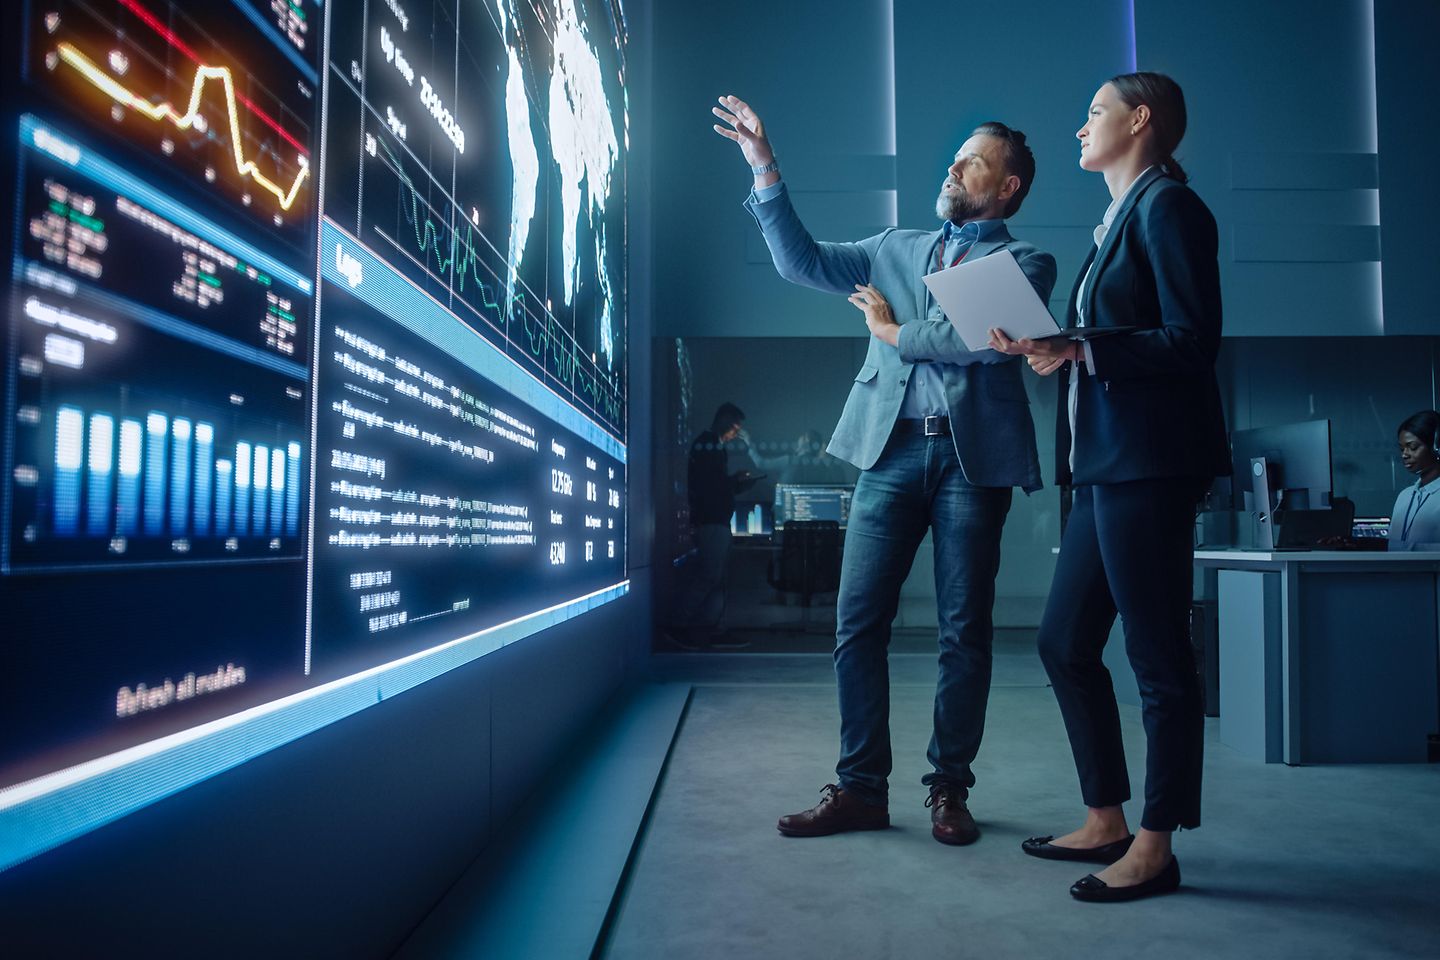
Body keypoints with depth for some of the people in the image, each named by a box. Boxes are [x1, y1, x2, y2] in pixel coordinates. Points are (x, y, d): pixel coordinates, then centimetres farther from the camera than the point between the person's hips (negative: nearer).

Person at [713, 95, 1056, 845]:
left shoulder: (1025, 261, 9)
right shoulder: (896, 249, 21)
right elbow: (802, 262, 13)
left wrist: (896, 332, -1)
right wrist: (765, 170, 7)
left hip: (973, 453, -3)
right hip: (892, 448, 3)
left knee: (965, 630, 2)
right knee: (857, 622, -1)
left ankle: (949, 789, 16)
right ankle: (861, 787, 10)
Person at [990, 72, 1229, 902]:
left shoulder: (1166, 204, -5)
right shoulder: (1120, 217, 21)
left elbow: (1193, 341, -14)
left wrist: (1080, 348, -21)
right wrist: (1056, 353, 7)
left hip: (1150, 465, -10)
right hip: (1107, 464, 10)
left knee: (1159, 658, -1)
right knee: (1066, 645, 12)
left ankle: (1155, 848, 12)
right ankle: (1107, 823, 25)